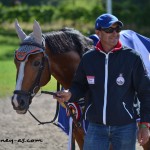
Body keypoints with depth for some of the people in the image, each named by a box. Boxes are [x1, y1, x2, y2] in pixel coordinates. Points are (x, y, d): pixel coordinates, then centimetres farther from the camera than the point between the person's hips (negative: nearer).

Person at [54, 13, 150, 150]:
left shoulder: (132, 57, -6)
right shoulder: (88, 58, 1)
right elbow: (80, 86, 14)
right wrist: (70, 94, -10)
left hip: (125, 128, -2)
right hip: (96, 127, 2)